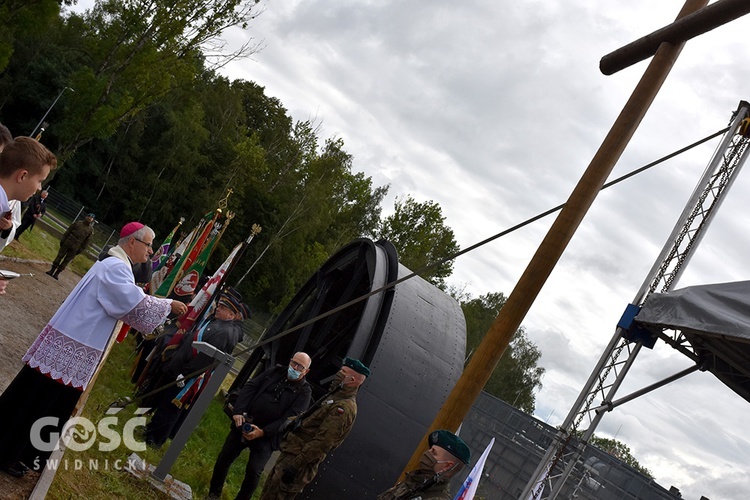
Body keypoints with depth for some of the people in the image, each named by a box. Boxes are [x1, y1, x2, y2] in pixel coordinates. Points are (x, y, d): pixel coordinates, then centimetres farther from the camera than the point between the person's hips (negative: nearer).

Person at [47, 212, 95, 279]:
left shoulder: (91, 230, -2)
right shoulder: (78, 223, 1)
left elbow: (86, 241, 0)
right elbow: (68, 231, 4)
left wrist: (80, 249, -4)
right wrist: (62, 240, 0)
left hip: (75, 248, -1)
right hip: (67, 243, 1)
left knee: (66, 261, 3)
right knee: (59, 256, 5)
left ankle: (57, 273, 13)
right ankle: (52, 270, 16)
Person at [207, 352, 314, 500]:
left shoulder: (304, 392, -5)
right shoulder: (275, 372, 8)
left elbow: (291, 419, -14)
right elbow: (250, 387, 2)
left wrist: (263, 432, -22)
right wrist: (238, 411, -15)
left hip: (266, 437, -4)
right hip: (243, 423, 4)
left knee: (253, 471, -12)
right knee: (224, 458, 8)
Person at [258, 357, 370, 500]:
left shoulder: (345, 407, -20)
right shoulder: (336, 397, 15)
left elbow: (321, 442, -26)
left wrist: (296, 465, -26)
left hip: (299, 459, -10)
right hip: (291, 452, 10)